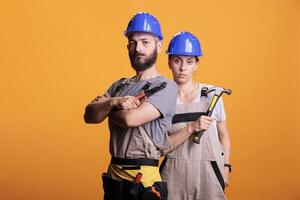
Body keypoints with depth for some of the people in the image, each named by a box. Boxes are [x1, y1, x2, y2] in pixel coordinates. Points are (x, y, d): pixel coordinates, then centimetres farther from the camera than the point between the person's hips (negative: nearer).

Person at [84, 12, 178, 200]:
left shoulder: (166, 87, -8)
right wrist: (113, 102, -16)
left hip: (144, 178, -6)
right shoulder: (119, 86, 14)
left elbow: (131, 118, -20)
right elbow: (89, 115, 2)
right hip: (113, 175, 6)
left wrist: (106, 108, 0)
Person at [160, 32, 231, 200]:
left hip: (208, 172, 0)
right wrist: (191, 128, -19)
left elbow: (223, 135, 10)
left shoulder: (212, 94, 0)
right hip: (173, 173, 0)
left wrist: (226, 167, 2)